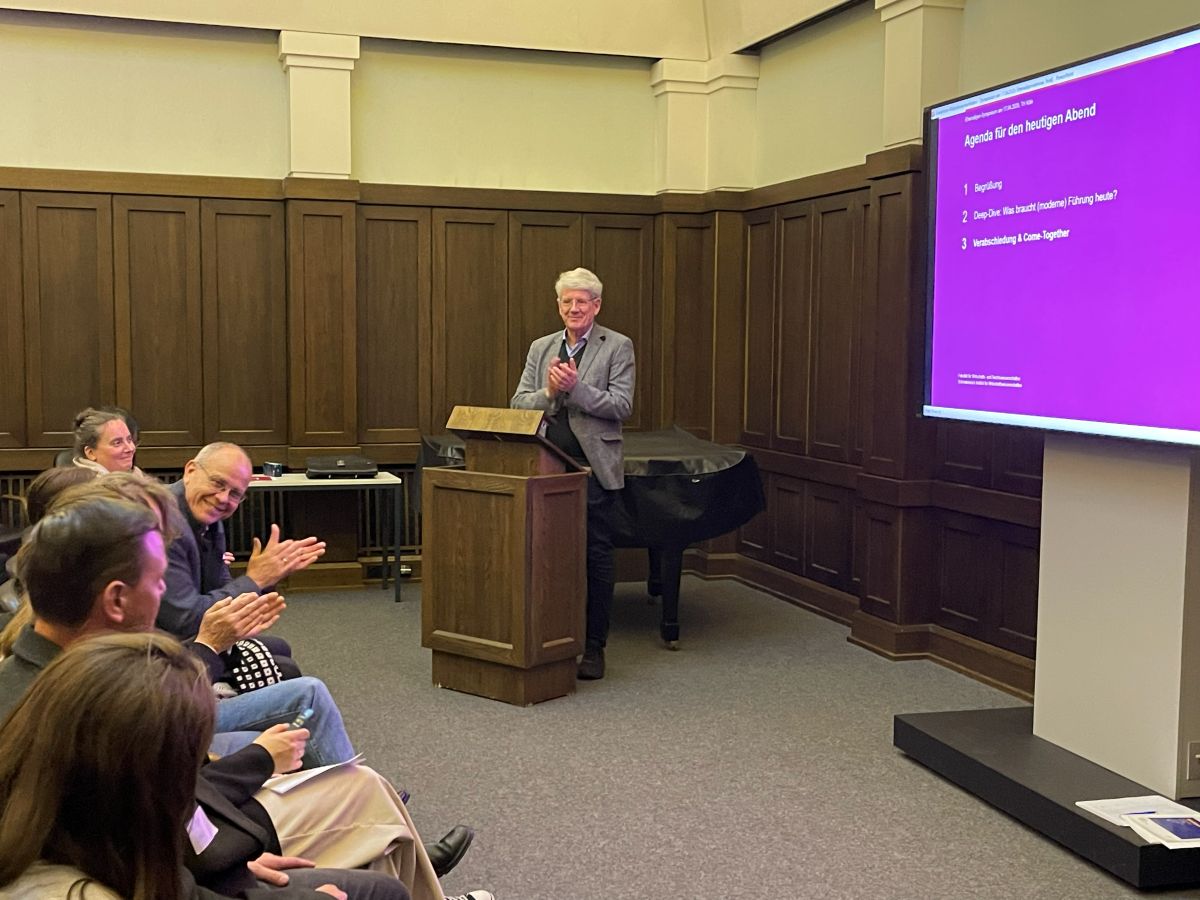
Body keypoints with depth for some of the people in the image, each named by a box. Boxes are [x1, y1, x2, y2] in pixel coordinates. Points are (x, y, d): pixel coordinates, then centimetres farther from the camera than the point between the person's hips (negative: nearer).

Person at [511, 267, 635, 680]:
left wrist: (574, 387, -19)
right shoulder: (540, 348, 12)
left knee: (596, 555, 2)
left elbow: (621, 406, -10)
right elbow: (518, 404, 7)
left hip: (593, 467, -4)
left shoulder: (618, 347, -1)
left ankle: (593, 647, 11)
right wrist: (549, 391, -12)